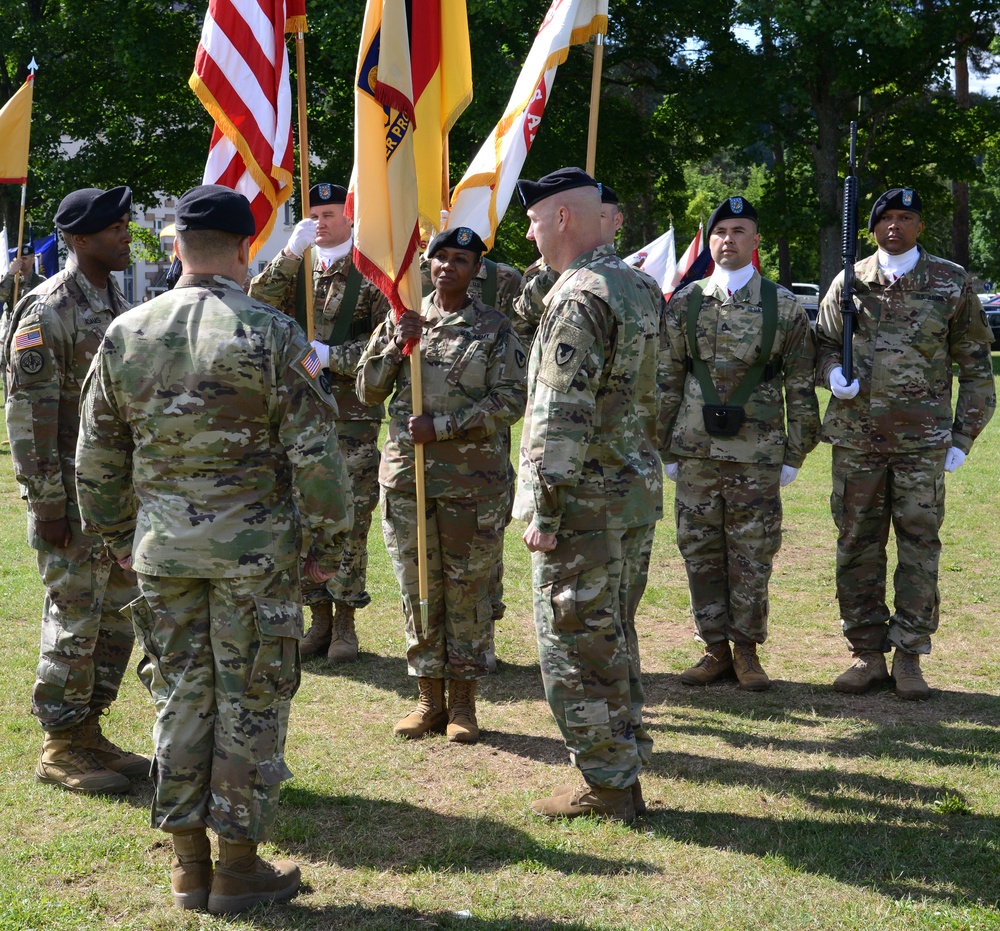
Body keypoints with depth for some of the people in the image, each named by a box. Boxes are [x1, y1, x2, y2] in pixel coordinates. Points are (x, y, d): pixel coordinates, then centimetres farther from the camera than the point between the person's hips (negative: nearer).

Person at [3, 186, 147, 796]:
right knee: (75, 621, -1)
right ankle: (60, 749, 12)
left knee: (116, 617, 13)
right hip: (74, 497, -8)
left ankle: (89, 731, 25)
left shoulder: (118, 306, 13)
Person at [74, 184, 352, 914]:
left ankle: (189, 865, 21)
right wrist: (326, 543, -1)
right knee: (251, 702, 6)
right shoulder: (271, 335, -10)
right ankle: (239, 867, 14)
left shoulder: (125, 335, 3)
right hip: (254, 547, -4)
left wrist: (117, 535, 21)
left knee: (181, 697, 12)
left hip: (162, 546, 4)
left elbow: (97, 458, 9)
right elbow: (315, 453, -11)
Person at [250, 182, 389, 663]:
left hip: (352, 415, -4)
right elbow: (257, 302, -5)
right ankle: (319, 620, 18)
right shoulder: (297, 268, 11)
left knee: (350, 517, -2)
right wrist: (291, 252, -14)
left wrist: (332, 356, -12)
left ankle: (345, 623, 9)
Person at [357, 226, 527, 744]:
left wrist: (442, 426, -14)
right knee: (417, 588, 8)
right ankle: (429, 698, 19)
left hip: (473, 480, -3)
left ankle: (463, 702, 14)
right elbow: (368, 392, 7)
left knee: (467, 589, 3)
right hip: (406, 473, 3)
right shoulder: (401, 321, 10)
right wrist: (395, 345, -10)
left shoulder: (494, 330, 1)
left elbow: (510, 401, -7)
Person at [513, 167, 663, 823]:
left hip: (586, 499, -10)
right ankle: (625, 773, 26)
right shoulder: (635, 286, 13)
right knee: (612, 638, 17)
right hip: (634, 491, 10)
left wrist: (544, 511, -19)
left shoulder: (579, 297, -18)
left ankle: (607, 788, 7)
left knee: (576, 646, 0)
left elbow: (562, 417, -22)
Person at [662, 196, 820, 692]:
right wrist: (664, 448, 6)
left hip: (757, 456, -2)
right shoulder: (684, 304, 5)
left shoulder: (784, 307, 1)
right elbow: (667, 382, 9)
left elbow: (801, 388, 3)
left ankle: (747, 649, 17)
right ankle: (715, 647, 18)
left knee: (752, 555, 3)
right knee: (701, 552, 6)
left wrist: (795, 455, 0)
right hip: (696, 452, 2)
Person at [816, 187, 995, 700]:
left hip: (923, 440, -1)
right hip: (855, 438, 2)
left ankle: (909, 656, 9)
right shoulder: (849, 282, 8)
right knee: (857, 545, 5)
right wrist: (832, 373, -6)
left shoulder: (951, 283, 4)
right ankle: (867, 652, 15)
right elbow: (822, 342, 17)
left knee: (919, 546, 0)